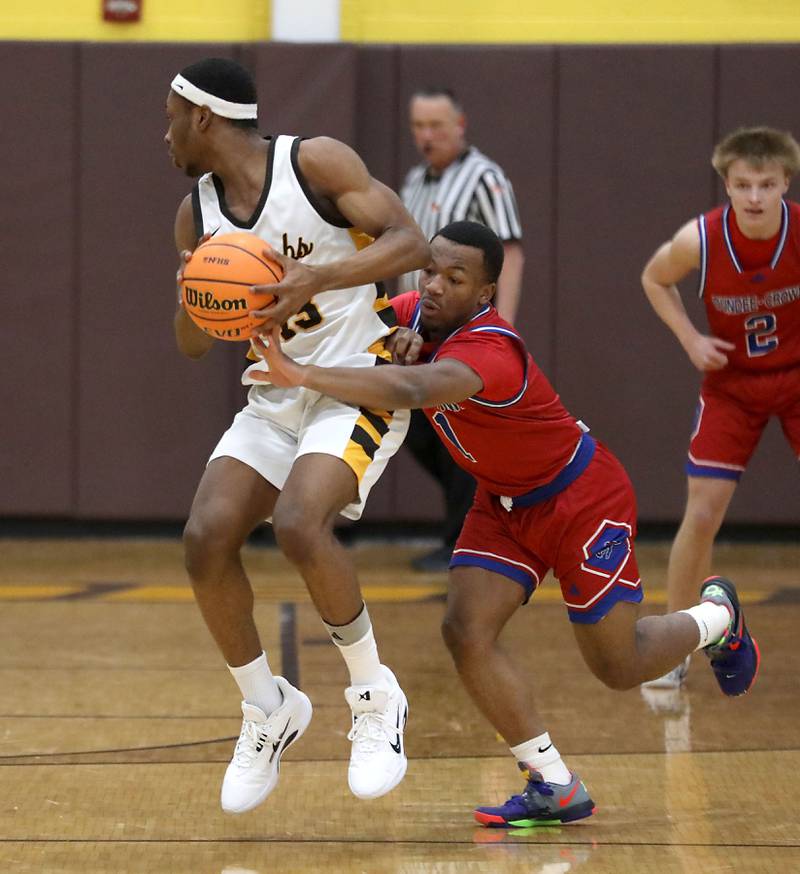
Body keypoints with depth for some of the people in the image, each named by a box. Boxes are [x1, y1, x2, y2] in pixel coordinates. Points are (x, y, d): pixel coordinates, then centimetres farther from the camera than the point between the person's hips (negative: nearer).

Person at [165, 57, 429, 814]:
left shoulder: (316, 162, -10)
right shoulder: (196, 214, 6)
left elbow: (409, 241, -15)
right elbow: (192, 345, 12)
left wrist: (320, 278, -29)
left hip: (359, 387, -6)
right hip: (273, 401, 6)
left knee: (297, 523, -30)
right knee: (206, 537, -15)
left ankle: (375, 697, -11)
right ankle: (267, 710, 5)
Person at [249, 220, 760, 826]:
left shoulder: (488, 352, -39)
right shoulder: (417, 313, -13)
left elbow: (409, 390, -57)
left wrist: (302, 375, -67)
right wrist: (399, 340, -19)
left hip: (583, 498, -8)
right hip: (506, 503, 8)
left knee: (619, 667, 4)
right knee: (467, 632, -12)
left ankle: (717, 617, 36)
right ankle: (555, 787, -4)